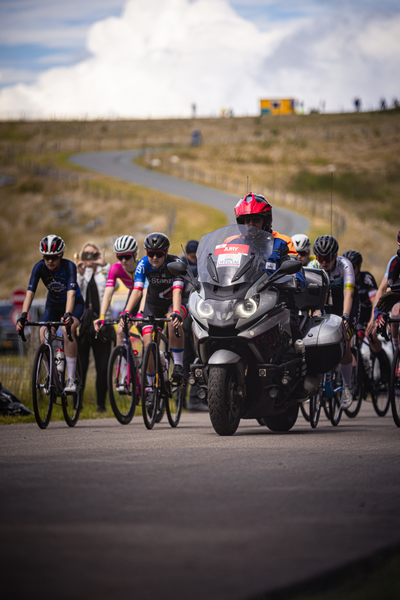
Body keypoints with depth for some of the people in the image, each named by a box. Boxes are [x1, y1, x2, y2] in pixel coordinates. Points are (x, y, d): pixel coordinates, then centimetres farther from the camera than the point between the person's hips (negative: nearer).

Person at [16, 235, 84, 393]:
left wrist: (68, 314, -57)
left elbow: (71, 292, -41)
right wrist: (23, 315, -43)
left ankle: (71, 379, -28)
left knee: (67, 330, -32)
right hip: (53, 304, 4)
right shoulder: (39, 267, -21)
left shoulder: (69, 266, -29)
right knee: (43, 338, -19)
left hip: (74, 304, -3)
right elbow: (30, 292, -29)